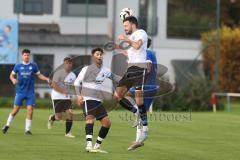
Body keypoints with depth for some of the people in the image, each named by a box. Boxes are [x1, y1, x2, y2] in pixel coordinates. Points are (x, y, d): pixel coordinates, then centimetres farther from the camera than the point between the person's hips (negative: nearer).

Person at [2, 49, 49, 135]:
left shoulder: (33, 66, 2)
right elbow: (12, 75, 10)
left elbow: (39, 75, 11)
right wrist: (13, 79, -12)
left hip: (30, 92, 0)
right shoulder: (18, 66, 1)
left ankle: (27, 129, 3)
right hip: (20, 91, 0)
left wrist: (46, 79, -6)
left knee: (30, 111, -7)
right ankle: (7, 125, 21)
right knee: (15, 110, 2)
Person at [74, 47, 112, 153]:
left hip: (98, 101, 7)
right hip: (87, 99, -6)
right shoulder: (87, 69, 0)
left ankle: (97, 146, 11)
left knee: (107, 122, 1)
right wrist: (79, 95, -10)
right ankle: (89, 145, -40)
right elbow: (77, 82, 2)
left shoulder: (104, 71, 13)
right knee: (90, 118, -26)